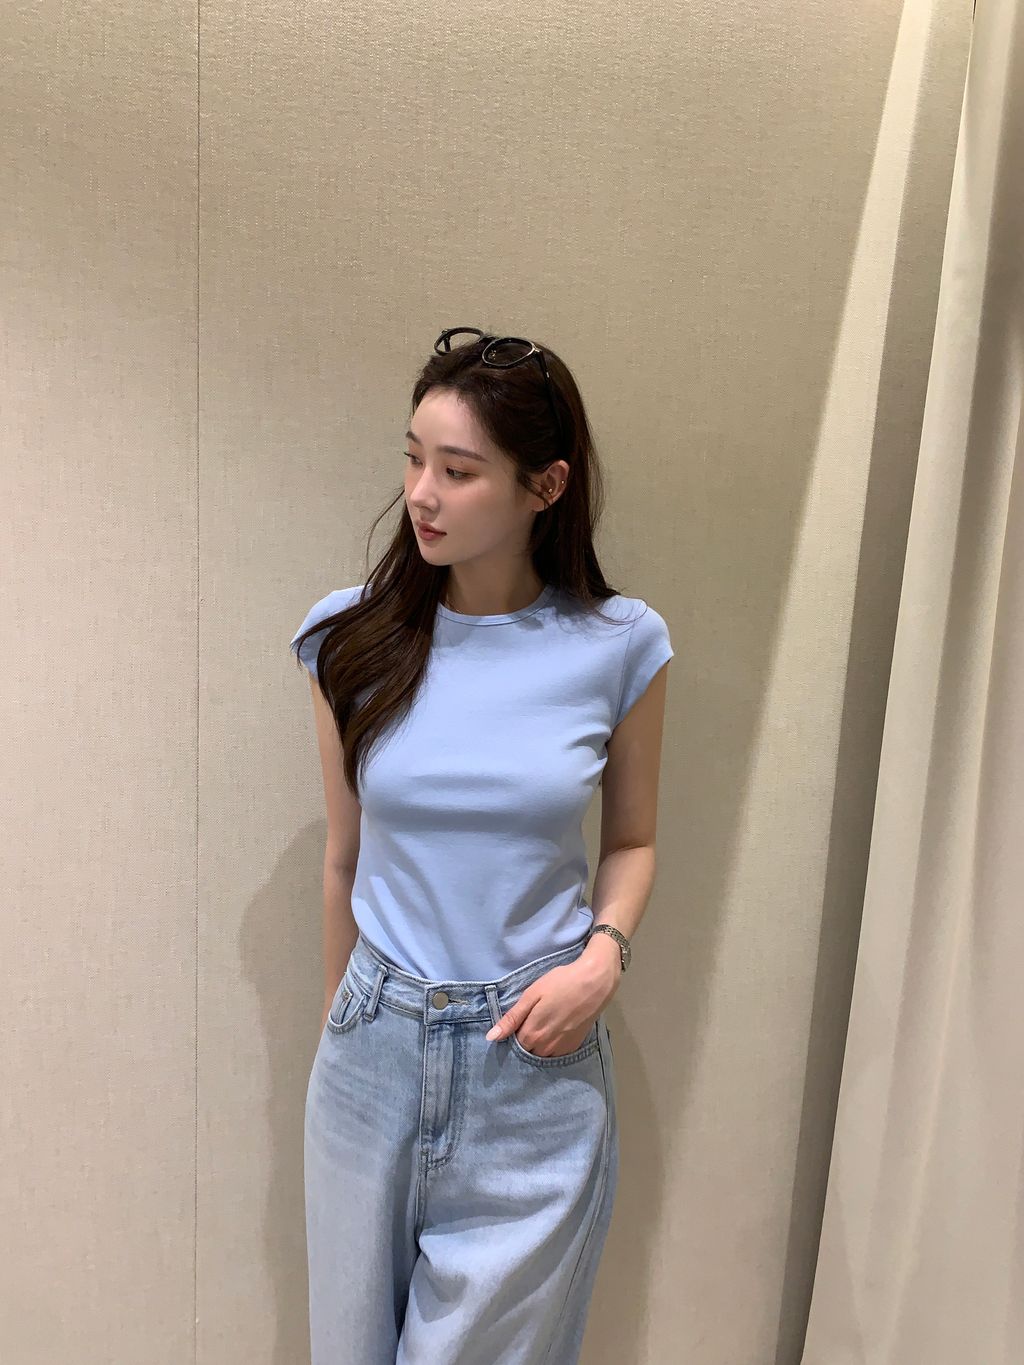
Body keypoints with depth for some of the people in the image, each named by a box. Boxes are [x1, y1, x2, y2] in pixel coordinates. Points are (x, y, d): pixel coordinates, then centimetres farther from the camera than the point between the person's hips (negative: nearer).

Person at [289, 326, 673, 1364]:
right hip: (376, 1044, 2)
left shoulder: (620, 645, -9)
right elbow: (345, 857, 4)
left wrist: (603, 956, -13)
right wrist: (338, 1022, 14)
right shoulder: (350, 637, -6)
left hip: (537, 1056, -1)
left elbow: (630, 840, 5)